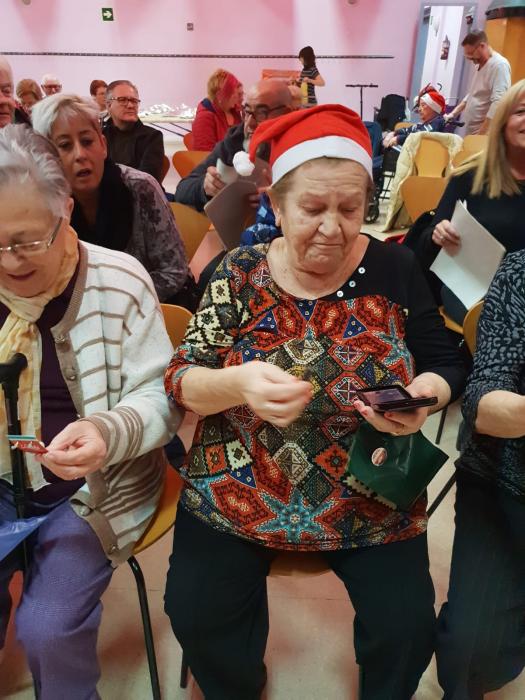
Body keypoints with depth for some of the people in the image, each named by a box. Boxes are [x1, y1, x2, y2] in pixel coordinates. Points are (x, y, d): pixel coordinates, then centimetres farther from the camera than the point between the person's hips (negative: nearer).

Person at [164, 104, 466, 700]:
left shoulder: (393, 268, -5)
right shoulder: (241, 273, -6)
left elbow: (446, 363, 2)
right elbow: (179, 381, -8)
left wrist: (426, 394, -22)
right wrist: (238, 384, -30)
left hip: (369, 498, 1)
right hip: (237, 494, 1)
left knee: (407, 632, -8)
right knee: (197, 618, -9)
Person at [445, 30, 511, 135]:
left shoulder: (500, 65, -13)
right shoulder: (480, 65, 17)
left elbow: (498, 104, -23)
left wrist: (481, 134, -26)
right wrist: (454, 113, 17)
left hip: (484, 133, -9)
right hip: (470, 131, 9)